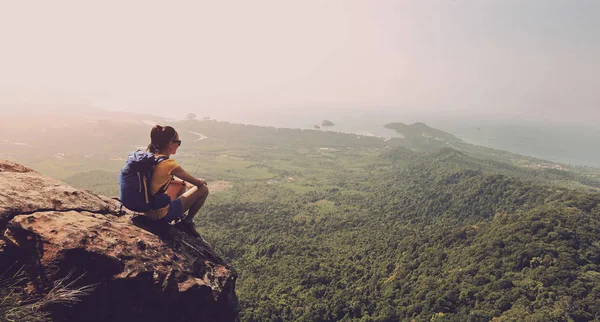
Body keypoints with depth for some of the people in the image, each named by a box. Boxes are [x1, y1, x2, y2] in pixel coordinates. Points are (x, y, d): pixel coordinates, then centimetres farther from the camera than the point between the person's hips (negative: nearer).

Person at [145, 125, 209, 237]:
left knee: (181, 185, 26)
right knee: (203, 189, 0)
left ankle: (178, 215, 26)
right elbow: (198, 183, -12)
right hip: (161, 214, -8)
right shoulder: (169, 163, -23)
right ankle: (187, 222, 14)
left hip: (147, 210, 9)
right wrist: (202, 181, 10)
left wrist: (184, 182, 15)